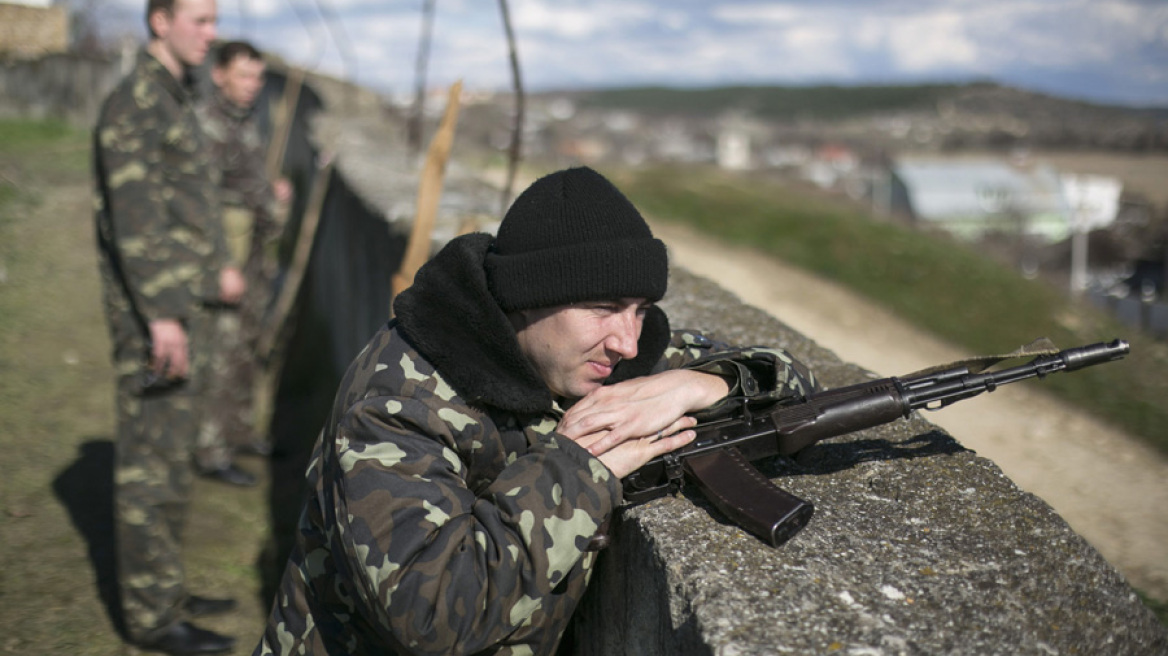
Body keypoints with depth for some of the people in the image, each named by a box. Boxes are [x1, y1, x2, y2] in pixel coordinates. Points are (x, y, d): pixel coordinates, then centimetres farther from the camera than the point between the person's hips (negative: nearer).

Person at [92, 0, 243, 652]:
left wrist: (217, 266, 33)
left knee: (173, 454, 16)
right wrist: (162, 314, -26)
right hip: (154, 313, -10)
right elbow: (132, 216, -21)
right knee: (150, 462, -3)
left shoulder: (175, 100, 16)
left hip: (182, 306, 10)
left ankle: (165, 593, 27)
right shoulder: (135, 102, -14)